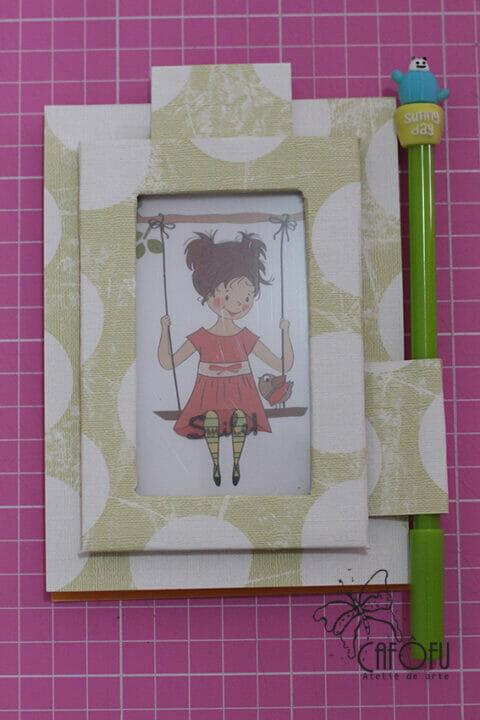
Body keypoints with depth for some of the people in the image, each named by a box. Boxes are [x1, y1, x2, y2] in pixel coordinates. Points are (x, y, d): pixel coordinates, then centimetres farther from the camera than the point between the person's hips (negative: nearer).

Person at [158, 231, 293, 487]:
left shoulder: (247, 338, 1)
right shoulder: (201, 338, -1)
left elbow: (283, 365, 1)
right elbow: (168, 363, 0)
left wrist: (285, 333, -5)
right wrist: (164, 331, -6)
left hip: (240, 393, 0)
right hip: (210, 394, 0)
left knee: (240, 418, -26)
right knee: (210, 419, -26)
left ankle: (236, 464, -4)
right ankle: (216, 465, -4)